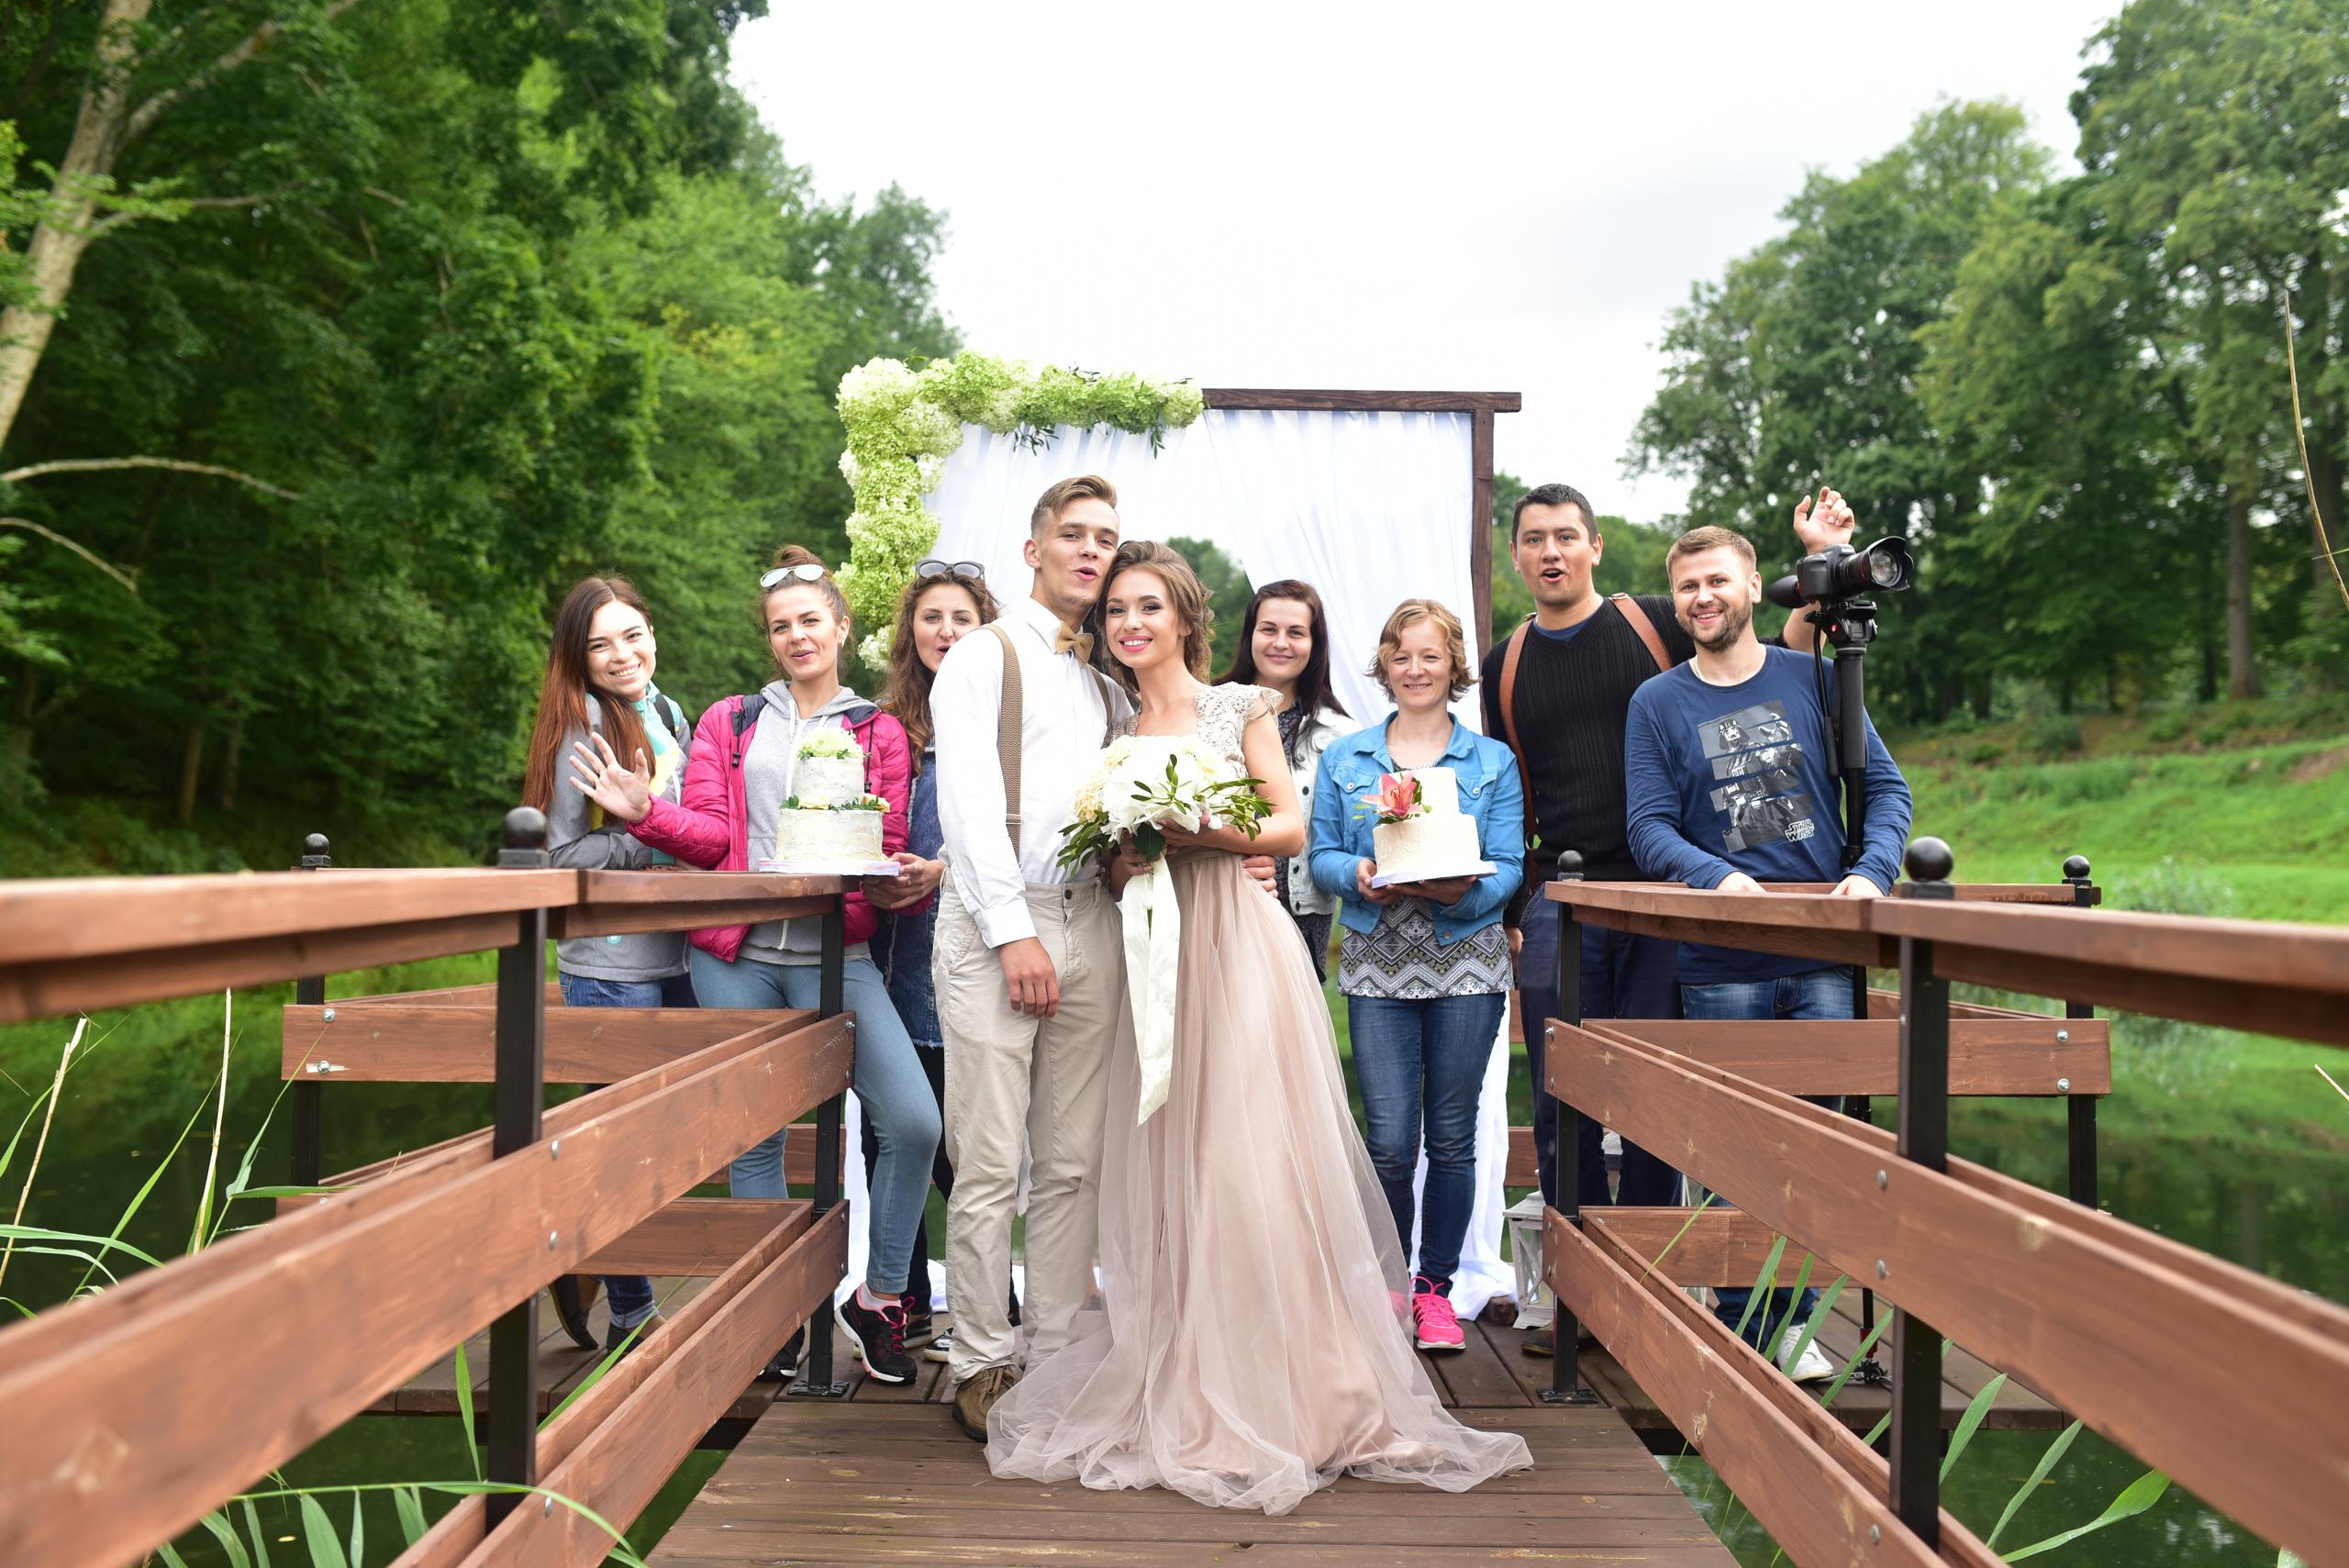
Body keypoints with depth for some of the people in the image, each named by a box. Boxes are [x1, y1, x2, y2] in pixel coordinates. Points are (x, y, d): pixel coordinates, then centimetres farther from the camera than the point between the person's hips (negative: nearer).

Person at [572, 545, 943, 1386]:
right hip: (736, 952, 2)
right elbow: (708, 835, 4)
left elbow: (889, 849, 5)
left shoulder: (879, 732, 11)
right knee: (754, 1135, 6)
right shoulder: (727, 721, 14)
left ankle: (879, 1296, 5)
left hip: (834, 954, -1)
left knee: (913, 1121, -15)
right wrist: (644, 812, -13)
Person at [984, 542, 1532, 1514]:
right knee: (1168, 1170, 3)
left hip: (1238, 948, -4)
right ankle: (1185, 1391, 15)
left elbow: (1291, 829, -2)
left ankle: (1277, 1390, 5)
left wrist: (1200, 830, -15)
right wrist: (1120, 859, -5)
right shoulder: (1116, 732, 14)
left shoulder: (1239, 707, 3)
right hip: (1154, 954, 4)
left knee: (1247, 1160, -6)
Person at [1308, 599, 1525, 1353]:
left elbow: (1508, 865, 2)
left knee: (1452, 1138, 5)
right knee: (1390, 1142, -4)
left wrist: (1465, 890, -18)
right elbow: (1321, 855, 7)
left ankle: (1435, 1288, 21)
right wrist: (1359, 877, -14)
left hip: (1467, 961, 0)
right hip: (1376, 965, 0)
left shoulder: (1492, 761, 7)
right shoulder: (1343, 759, 11)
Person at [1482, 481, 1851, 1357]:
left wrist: (1819, 564, 0)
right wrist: (1506, 910, 12)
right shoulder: (1506, 666, 13)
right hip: (1558, 900, 2)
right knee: (1562, 1103, 3)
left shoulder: (1656, 624, 6)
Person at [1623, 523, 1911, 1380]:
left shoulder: (1815, 680, 9)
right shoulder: (1657, 704, 5)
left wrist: (1871, 871, -11)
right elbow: (1650, 829, -2)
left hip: (1824, 954, 1)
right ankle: (1738, 1323, 15)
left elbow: (1885, 787, 7)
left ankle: (1795, 1320, 19)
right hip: (1721, 963, -1)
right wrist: (1719, 876, -20)